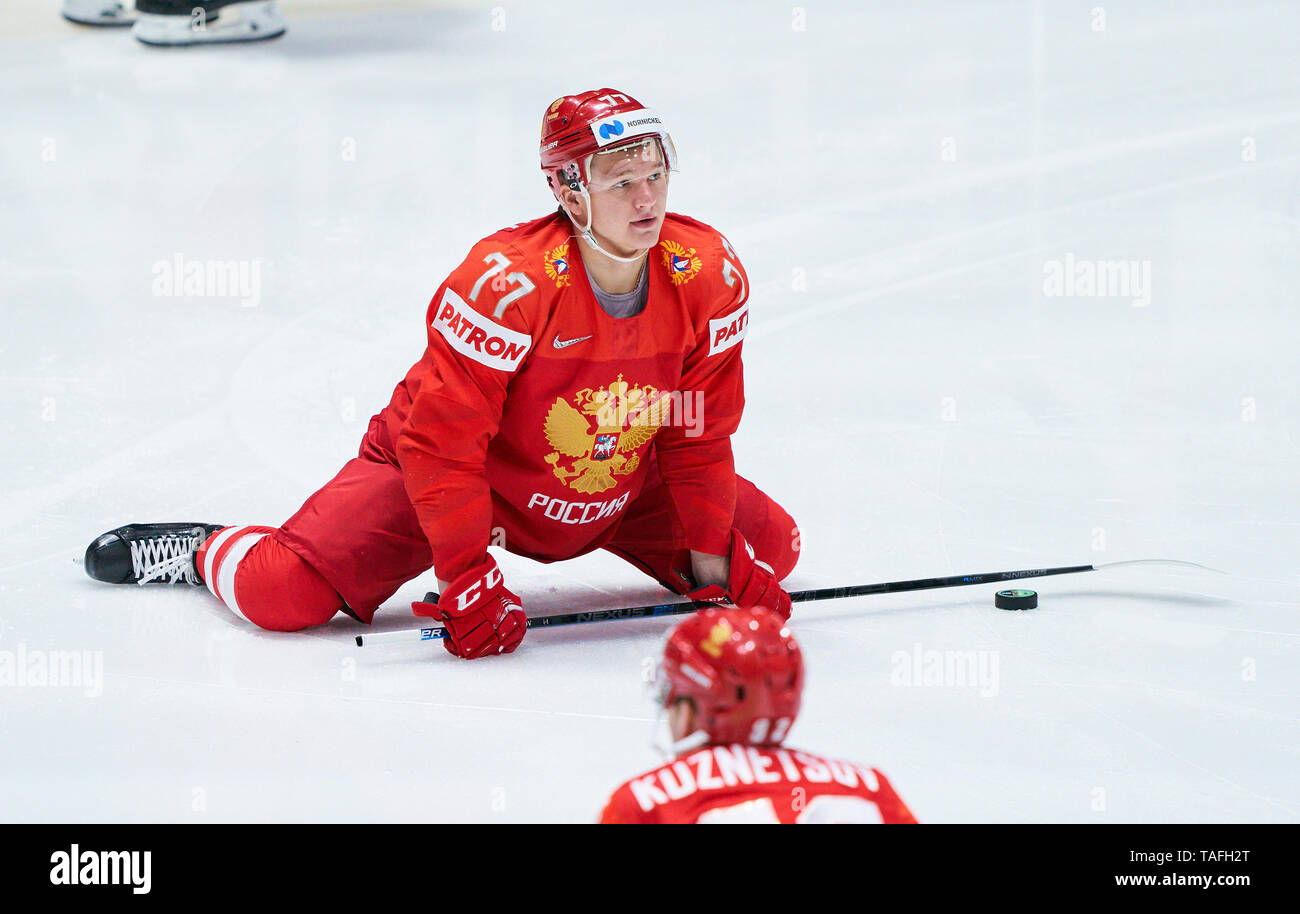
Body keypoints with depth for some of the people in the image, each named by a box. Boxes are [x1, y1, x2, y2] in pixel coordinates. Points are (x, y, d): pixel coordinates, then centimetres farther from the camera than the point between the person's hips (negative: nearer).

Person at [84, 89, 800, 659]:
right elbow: (441, 443, -27)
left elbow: (698, 435, -6)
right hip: (441, 466, -5)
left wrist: (714, 565, -10)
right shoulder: (504, 282, -33)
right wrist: (468, 583, -27)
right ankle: (200, 552, 16)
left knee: (768, 548, -1)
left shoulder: (708, 276, -18)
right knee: (282, 593, -21)